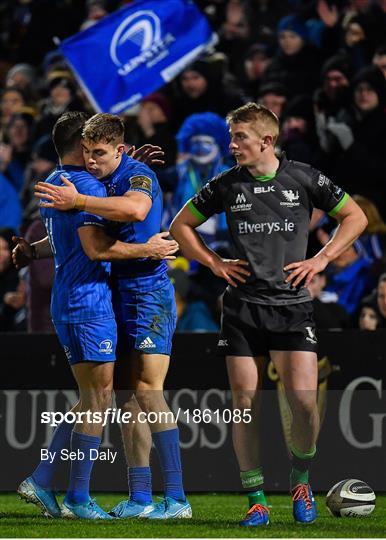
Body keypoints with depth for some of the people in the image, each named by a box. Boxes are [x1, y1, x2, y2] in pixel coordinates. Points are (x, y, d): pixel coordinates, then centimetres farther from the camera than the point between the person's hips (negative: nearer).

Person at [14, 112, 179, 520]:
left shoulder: (53, 184, 16)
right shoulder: (85, 185, -13)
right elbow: (96, 248, -21)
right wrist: (148, 250, -13)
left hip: (65, 304, 10)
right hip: (90, 304, -10)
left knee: (90, 400, 14)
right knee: (98, 398, -5)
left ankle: (40, 481, 8)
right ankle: (77, 498, -5)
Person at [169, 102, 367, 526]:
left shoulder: (303, 178, 1)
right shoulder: (226, 185, 5)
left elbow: (354, 217, 11)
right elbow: (181, 226, 17)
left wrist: (321, 259, 1)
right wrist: (214, 263, 5)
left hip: (291, 304, -2)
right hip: (241, 306, 2)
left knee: (303, 399, -14)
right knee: (245, 404, -1)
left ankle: (300, 480, 12)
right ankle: (256, 499, 9)